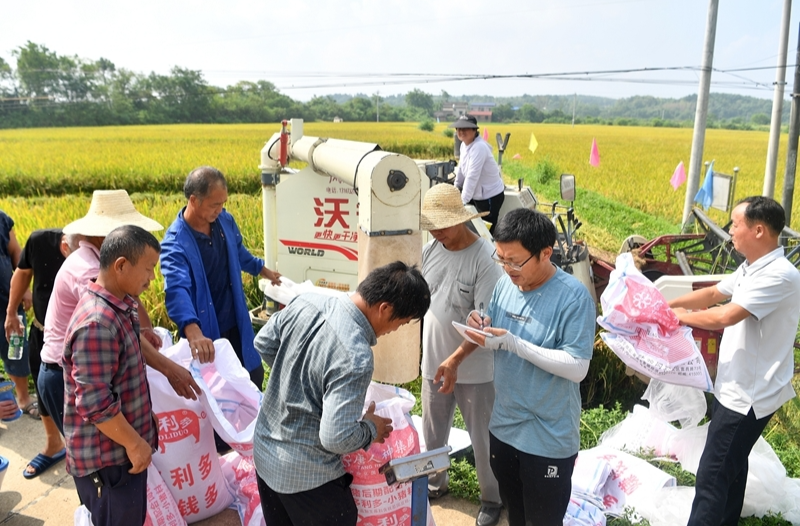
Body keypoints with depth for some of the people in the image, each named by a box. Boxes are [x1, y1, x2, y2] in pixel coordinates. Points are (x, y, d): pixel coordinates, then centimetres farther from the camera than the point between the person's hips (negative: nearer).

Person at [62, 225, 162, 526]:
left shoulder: (118, 308, 4)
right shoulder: (97, 323, -28)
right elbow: (94, 403, -28)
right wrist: (134, 443, -18)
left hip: (119, 450, 9)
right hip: (106, 458, -9)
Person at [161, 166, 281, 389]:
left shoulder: (225, 220, -4)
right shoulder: (175, 243, -25)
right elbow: (177, 290, -40)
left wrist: (263, 270, 30)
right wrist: (193, 332, -56)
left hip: (237, 325, 6)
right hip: (206, 332, -6)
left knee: (254, 375, 19)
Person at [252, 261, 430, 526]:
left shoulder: (307, 301, -10)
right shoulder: (355, 357, -31)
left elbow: (264, 343, 6)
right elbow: (336, 438, -28)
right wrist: (371, 429, -9)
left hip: (264, 449, 7)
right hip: (304, 474, -7)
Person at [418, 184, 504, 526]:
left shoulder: (485, 257, -20)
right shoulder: (431, 249, -4)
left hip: (474, 369, -5)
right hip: (432, 363, 5)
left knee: (483, 440, 14)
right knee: (432, 433, 23)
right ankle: (434, 484, 48)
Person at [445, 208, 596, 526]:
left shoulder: (574, 297, -21)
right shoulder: (505, 283, -2)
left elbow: (578, 367, -24)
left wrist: (514, 343, -29)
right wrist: (482, 327, -14)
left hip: (549, 438, -6)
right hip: (503, 426, 6)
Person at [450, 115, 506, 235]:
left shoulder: (479, 147, -24)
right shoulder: (464, 144, 3)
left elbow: (472, 176, -28)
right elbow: (461, 169, 14)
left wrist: (462, 201, -27)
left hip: (491, 196, -8)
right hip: (478, 195, 8)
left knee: (488, 231, -2)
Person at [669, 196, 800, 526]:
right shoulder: (751, 268, 6)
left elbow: (725, 316, -30)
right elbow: (713, 293, 16)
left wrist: (681, 316, -14)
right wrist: (667, 304, 7)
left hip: (749, 396, -10)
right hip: (735, 387, 10)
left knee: (711, 475, -5)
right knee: (732, 466, 23)